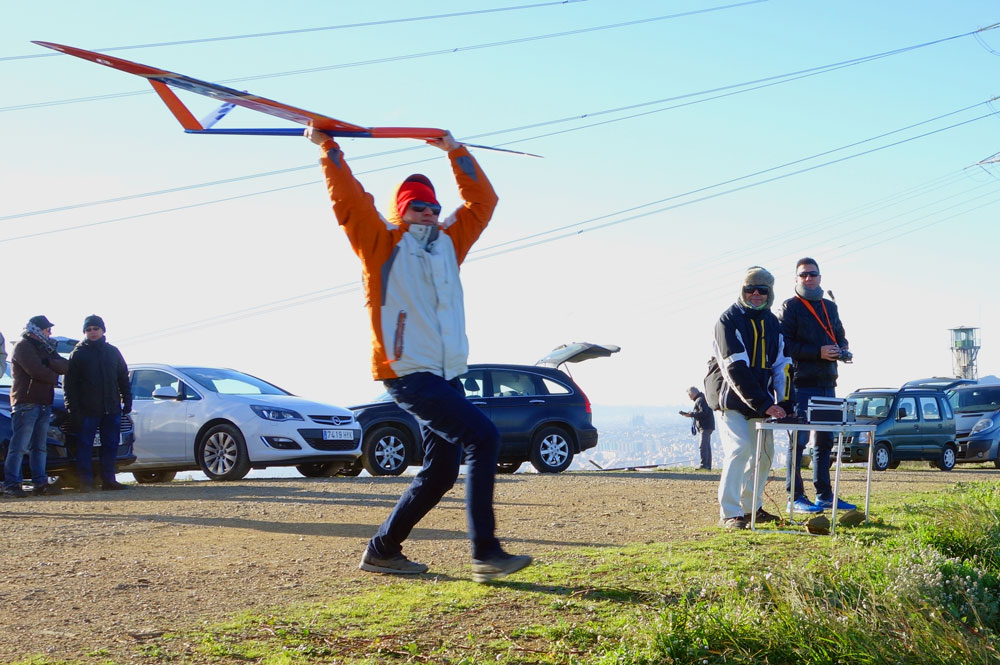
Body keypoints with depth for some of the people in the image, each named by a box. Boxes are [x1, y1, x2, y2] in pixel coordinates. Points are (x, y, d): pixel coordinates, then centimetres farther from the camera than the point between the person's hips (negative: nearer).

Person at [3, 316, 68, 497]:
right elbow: (35, 370, -17)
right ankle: (11, 484, -10)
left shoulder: (44, 348, 20)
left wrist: (49, 363, -12)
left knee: (40, 446, 9)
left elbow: (64, 366, 8)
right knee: (19, 446, -10)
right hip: (26, 402, -9)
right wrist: (54, 377, -1)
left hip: (43, 403, 9)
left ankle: (40, 483, 11)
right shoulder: (23, 347, -5)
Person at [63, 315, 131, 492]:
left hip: (112, 409, 3)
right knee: (85, 446, -3)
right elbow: (70, 384, -2)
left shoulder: (113, 352, 12)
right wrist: (73, 409, -10)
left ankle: (108, 479, 12)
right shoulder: (78, 353, 2)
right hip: (87, 410, -3)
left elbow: (123, 378, 16)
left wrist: (127, 400, 7)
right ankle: (86, 481, 1)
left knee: (111, 445, 6)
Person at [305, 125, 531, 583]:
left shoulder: (447, 244, 17)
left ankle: (382, 551, 22)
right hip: (407, 373, -8)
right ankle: (485, 554, -20)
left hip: (446, 375, 8)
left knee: (440, 472, 9)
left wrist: (456, 153, 21)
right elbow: (349, 201, -9)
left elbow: (481, 202, 22)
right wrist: (328, 148, -7)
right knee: (483, 436, -20)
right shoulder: (383, 246, 0)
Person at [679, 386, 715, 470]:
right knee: (707, 446, 10)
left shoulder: (700, 400, -11)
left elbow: (704, 412, -23)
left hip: (705, 426, -11)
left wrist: (691, 414, -17)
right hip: (707, 426, 11)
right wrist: (688, 414, 16)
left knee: (703, 445, -16)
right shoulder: (698, 400, 21)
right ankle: (708, 466, 12)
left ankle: (704, 464, -21)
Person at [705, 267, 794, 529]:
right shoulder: (729, 320, -13)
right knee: (740, 448, -20)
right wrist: (764, 405, -27)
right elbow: (736, 369, -22)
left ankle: (751, 507, 24)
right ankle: (730, 514, -17)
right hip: (731, 397, -7)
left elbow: (781, 364, 9)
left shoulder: (772, 322, 9)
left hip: (760, 400, 7)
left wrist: (784, 402, -5)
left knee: (765, 453, 8)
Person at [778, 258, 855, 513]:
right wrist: (818, 353, -19)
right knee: (799, 440, -6)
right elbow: (784, 345, -12)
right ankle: (796, 497, -5)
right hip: (801, 384, -7)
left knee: (825, 441, 11)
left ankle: (824, 495, 18)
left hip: (828, 383, 7)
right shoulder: (790, 307, -3)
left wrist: (840, 350, 2)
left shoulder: (830, 307, 18)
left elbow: (841, 337, 26)